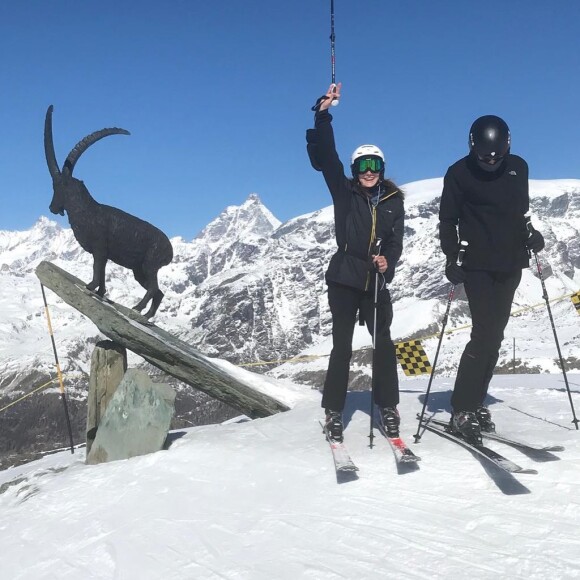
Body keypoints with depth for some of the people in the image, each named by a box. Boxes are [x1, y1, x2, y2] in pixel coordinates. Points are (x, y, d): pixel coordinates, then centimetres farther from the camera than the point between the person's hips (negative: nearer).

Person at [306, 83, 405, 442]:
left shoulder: (393, 200, 7)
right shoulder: (344, 191, 2)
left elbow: (396, 240, 3)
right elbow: (324, 156, -8)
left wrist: (388, 261, -18)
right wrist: (324, 113, -15)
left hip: (377, 283, 2)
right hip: (344, 279, -2)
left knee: (384, 343, 1)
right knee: (342, 345, 1)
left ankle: (389, 409, 12)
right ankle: (333, 413, 9)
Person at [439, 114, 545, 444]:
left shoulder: (518, 167, 8)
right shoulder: (459, 173, -5)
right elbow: (448, 221, -2)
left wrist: (530, 235, 2)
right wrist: (452, 258, -12)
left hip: (511, 265, 5)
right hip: (478, 265, -5)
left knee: (494, 335, 5)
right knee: (485, 333, -14)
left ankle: (475, 403, 13)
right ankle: (462, 411, -8)